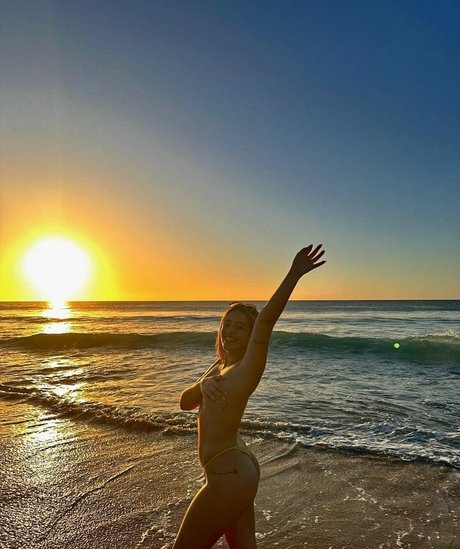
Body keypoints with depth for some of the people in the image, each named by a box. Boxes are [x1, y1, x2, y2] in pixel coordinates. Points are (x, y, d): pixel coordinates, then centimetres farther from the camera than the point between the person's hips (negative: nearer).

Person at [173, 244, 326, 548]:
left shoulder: (248, 369, -18)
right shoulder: (219, 367, 8)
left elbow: (266, 320, -34)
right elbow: (185, 402, 6)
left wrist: (294, 274, -44)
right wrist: (203, 385, -15)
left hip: (228, 477, -9)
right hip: (238, 468, 9)